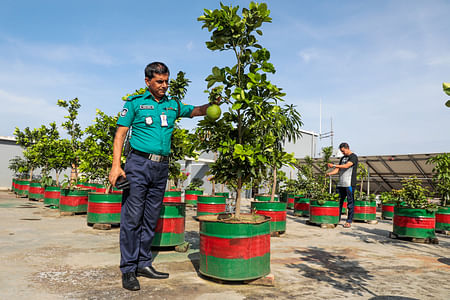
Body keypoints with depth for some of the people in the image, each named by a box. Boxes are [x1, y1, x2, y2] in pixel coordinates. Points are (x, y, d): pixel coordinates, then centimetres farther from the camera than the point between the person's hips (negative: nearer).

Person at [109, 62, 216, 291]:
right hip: (139, 164, -4)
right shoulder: (135, 103, 3)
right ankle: (128, 269, 7)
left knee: (151, 219, 10)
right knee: (132, 218, -3)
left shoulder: (173, 105, 15)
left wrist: (212, 104, -5)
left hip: (161, 167, 4)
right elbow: (120, 134, 0)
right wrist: (116, 165, -10)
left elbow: (198, 111, 19)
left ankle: (144, 264, 21)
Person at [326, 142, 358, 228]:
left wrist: (333, 165, -18)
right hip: (341, 184, 7)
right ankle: (337, 219, 12)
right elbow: (338, 170, 16)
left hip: (349, 184, -7)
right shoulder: (343, 158, 20)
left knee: (350, 203, 0)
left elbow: (346, 166, -17)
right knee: (339, 202, 5)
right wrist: (330, 173, -2)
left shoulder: (353, 157, -2)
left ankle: (349, 221, 5)